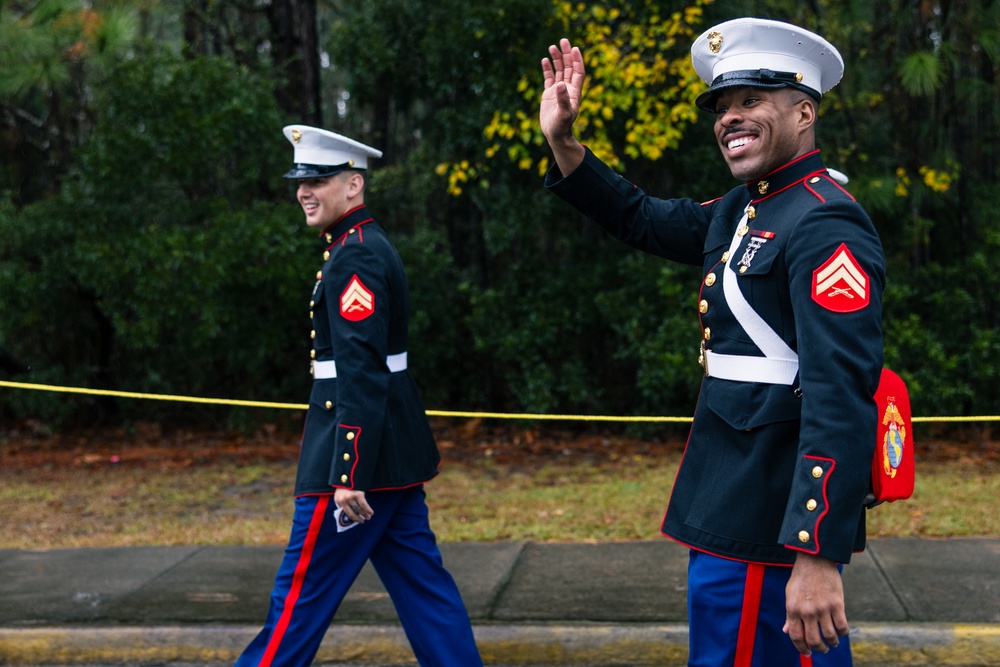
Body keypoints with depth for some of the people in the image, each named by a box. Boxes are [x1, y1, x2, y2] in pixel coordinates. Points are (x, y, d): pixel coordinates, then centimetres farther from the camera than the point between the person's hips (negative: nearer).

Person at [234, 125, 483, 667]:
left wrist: (349, 475, -25)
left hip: (360, 446, -10)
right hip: (393, 449, 10)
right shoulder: (365, 246, 15)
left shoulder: (355, 259, -17)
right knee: (419, 579, 13)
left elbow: (362, 373, -23)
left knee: (304, 588, 1)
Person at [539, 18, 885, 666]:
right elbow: (641, 219, 23)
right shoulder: (739, 211, 10)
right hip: (730, 504, 9)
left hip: (770, 523, -9)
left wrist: (818, 556, -31)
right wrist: (563, 141, 9)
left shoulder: (826, 223, -18)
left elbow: (842, 398, -26)